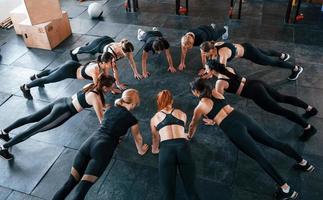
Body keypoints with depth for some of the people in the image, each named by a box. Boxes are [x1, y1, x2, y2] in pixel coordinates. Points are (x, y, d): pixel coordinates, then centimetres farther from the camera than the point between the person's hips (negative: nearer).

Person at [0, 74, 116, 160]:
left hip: (61, 102, 9)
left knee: (31, 118, 20)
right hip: (62, 112, -8)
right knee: (33, 130, -2)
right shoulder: (95, 97, -19)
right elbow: (101, 120, -16)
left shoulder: (93, 85, 4)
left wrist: (103, 106, 29)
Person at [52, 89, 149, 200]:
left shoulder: (110, 109, 22)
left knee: (70, 182, 3)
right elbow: (138, 137, 23)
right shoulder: (131, 119, 6)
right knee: (81, 190, -11)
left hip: (89, 142, 5)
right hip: (102, 148, -5)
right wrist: (141, 151, 41)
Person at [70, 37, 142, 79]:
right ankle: (73, 52, 61)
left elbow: (131, 61, -21)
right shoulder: (113, 51, -49)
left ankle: (88, 44, 73)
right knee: (85, 49, 29)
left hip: (109, 41, 4)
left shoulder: (127, 49, -34)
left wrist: (136, 73, -20)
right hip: (99, 44, -4)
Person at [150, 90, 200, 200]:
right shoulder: (182, 114, 26)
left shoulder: (154, 118, 23)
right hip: (183, 147, 1)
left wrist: (155, 150, 57)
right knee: (191, 190, 3)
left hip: (166, 149, -1)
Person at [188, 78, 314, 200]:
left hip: (234, 129, -7)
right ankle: (304, 163, 24)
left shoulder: (200, 107, 3)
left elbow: (193, 125, 20)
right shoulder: (215, 93, 18)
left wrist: (189, 136, 39)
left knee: (260, 158, -6)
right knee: (273, 142, 15)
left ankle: (286, 190, -4)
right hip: (243, 118, 7)